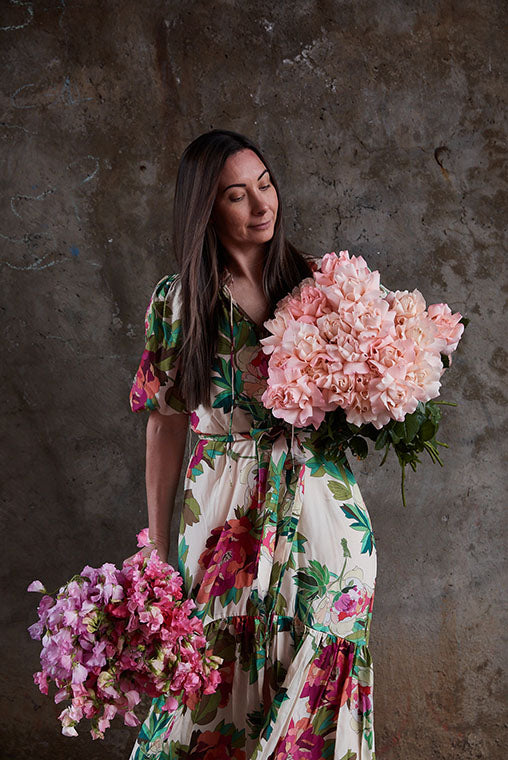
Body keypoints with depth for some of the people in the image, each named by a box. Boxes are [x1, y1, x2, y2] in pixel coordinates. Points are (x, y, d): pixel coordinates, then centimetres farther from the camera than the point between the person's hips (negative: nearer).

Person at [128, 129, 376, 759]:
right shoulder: (178, 300, -1)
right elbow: (166, 424, 1)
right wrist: (157, 548, 1)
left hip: (321, 514, 2)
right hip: (224, 517, -1)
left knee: (319, 683, 11)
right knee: (215, 685, 7)